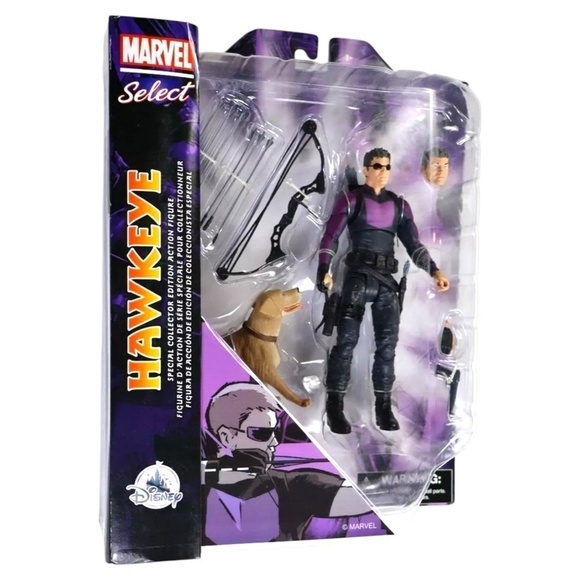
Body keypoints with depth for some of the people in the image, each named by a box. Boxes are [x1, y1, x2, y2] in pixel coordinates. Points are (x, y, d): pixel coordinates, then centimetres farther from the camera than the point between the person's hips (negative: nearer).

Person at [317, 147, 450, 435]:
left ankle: (383, 406, 11)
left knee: (387, 342, 2)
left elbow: (414, 244, 12)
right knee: (347, 340, -8)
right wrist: (324, 270, -19)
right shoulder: (351, 199, 5)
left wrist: (434, 271, -2)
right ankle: (335, 405, -1)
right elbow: (331, 237, -5)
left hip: (387, 280, 4)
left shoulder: (400, 205, 17)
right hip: (358, 276, -4)